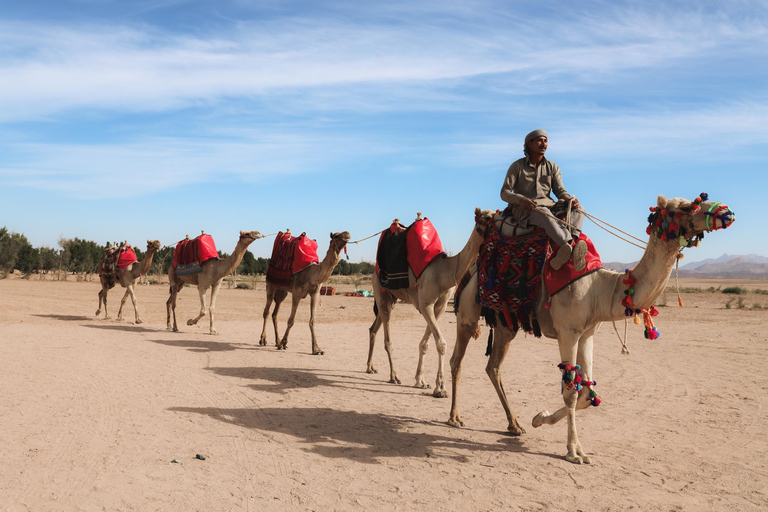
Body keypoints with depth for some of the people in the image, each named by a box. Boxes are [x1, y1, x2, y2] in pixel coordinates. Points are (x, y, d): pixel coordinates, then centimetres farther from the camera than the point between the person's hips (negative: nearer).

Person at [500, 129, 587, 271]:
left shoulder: (552, 167, 17)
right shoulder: (517, 166, 6)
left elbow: (560, 190, 9)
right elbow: (504, 193, -2)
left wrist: (569, 199, -16)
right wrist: (521, 199, -24)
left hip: (549, 206, 5)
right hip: (524, 211, -4)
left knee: (578, 209, -22)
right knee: (544, 214, -38)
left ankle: (563, 250, -50)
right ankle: (572, 248, -60)